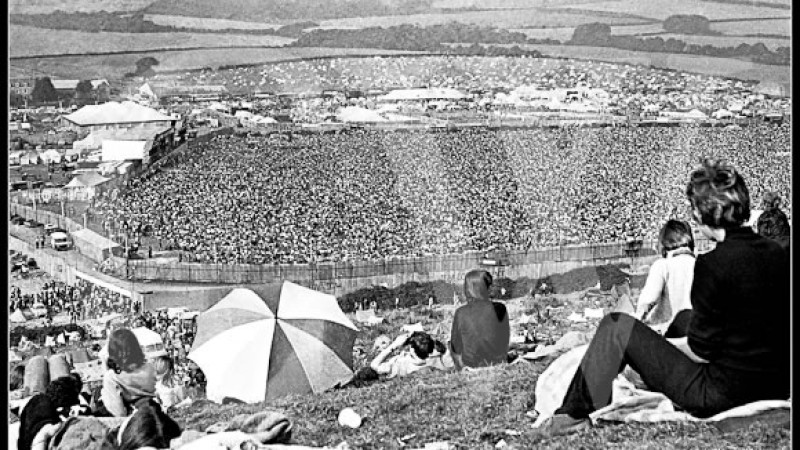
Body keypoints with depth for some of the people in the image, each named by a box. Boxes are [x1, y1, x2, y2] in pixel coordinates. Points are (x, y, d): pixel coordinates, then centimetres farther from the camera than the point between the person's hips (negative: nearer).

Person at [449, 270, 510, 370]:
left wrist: (461, 366, 15)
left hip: (471, 366, -3)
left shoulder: (461, 314, -16)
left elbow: (456, 349, -4)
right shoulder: (501, 310, -10)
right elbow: (506, 342, 4)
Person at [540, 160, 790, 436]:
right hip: (776, 387, 8)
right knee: (684, 318, 32)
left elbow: (701, 351, -15)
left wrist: (664, 343, 5)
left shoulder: (713, 264, -20)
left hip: (722, 394, -8)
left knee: (617, 327, 1)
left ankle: (575, 413, 11)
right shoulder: (778, 255, 2)